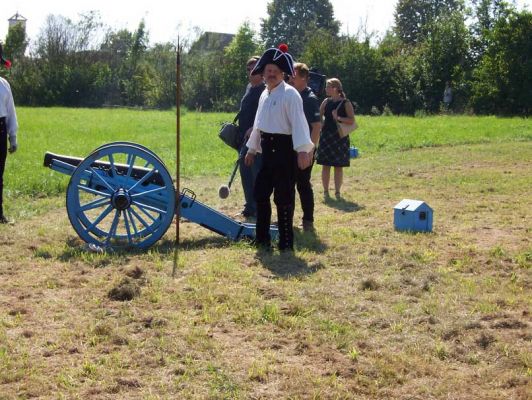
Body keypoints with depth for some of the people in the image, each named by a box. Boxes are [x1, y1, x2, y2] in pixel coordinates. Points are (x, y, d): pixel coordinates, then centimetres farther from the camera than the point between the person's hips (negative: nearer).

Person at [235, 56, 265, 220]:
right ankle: (250, 207, 21)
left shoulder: (265, 90, -10)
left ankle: (259, 209, 0)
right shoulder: (249, 87, 16)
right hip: (244, 138, 9)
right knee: (245, 174, 12)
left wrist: (254, 128, -30)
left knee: (257, 174, -6)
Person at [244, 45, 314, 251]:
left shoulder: (290, 94, -12)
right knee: (261, 192, 14)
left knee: (283, 196, -3)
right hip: (267, 149, 9)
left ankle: (286, 242, 7)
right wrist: (252, 148, 26)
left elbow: (298, 122, -21)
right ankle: (262, 238, 26)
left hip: (284, 149, -8)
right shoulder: (264, 95, 14)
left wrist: (302, 150, -31)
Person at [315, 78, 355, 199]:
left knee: (339, 166, 3)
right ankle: (325, 191, 11)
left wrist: (339, 118, -21)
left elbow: (352, 120, -11)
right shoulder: (326, 102, 7)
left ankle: (337, 191, 10)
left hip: (340, 138, -3)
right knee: (325, 165, 4)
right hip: (326, 136, 3)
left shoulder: (346, 103, -5)